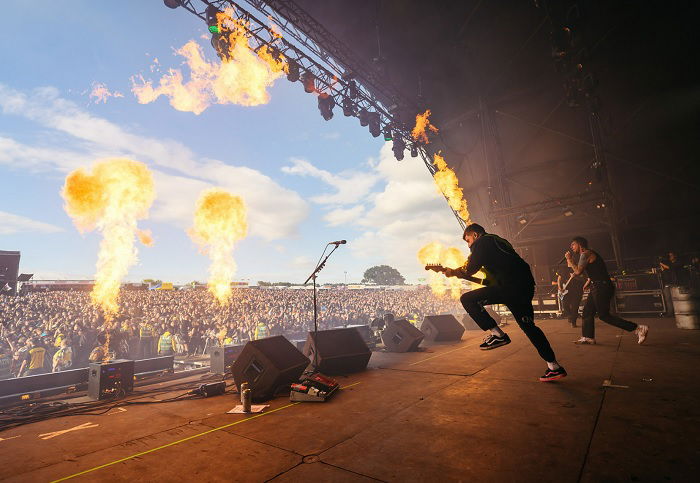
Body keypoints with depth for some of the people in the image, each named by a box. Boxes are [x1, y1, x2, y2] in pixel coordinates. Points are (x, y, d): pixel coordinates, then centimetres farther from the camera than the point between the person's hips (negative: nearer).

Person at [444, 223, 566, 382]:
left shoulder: (482, 242, 1)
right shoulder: (499, 241, 30)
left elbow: (469, 270, -6)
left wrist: (452, 272, 9)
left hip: (511, 285, -10)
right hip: (526, 285, 10)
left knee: (467, 299, -8)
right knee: (528, 326, 19)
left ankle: (497, 334, -5)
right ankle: (554, 367, 23)